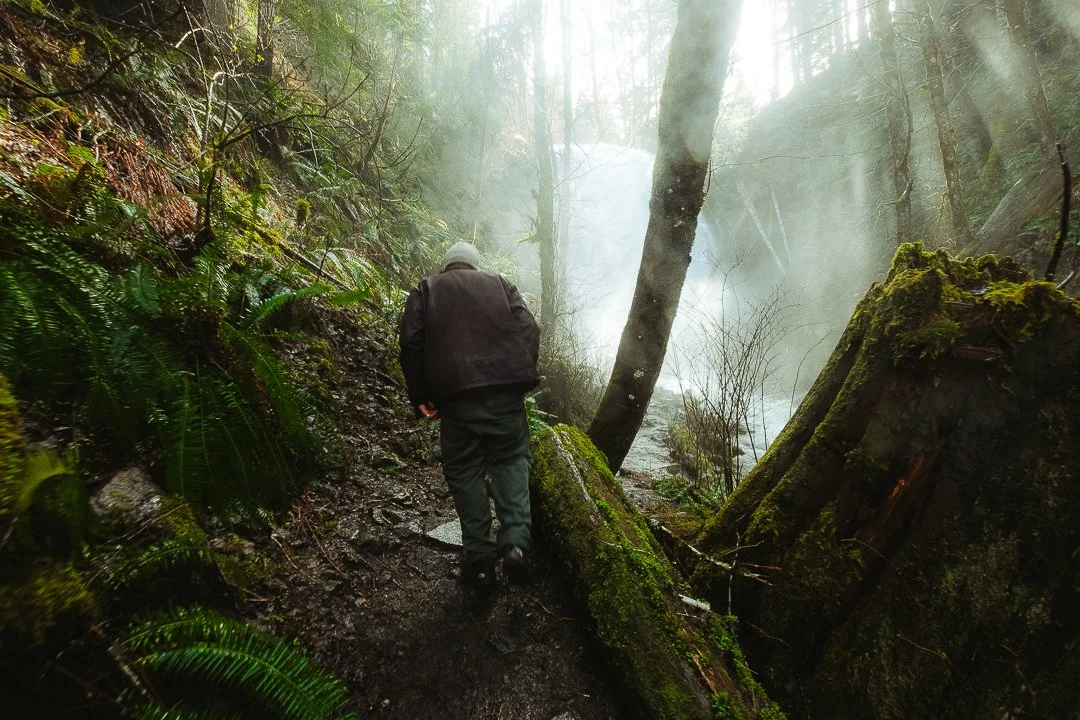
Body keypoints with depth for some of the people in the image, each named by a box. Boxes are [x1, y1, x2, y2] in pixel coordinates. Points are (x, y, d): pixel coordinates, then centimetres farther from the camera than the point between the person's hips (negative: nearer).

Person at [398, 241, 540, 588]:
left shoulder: (426, 289, 15)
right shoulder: (500, 284, 18)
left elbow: (410, 341, 2)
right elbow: (529, 329, 6)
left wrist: (420, 396, 6)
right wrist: (523, 377, 10)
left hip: (455, 393, -1)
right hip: (505, 389, 1)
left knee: (464, 469, 10)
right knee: (511, 459, 13)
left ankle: (479, 556, 11)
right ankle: (516, 540, -4)